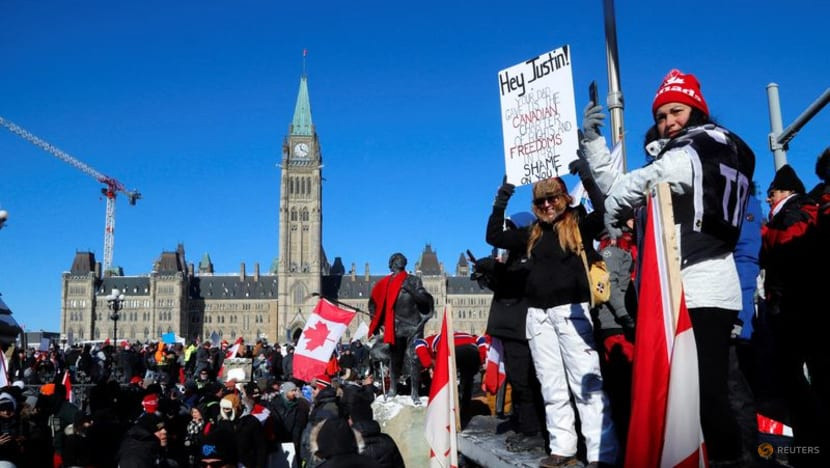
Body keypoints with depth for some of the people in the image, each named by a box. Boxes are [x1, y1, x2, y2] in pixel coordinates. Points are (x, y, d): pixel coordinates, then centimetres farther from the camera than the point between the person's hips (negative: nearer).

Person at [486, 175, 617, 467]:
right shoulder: (533, 234, 18)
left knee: (585, 382, -8)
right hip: (538, 314, 6)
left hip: (571, 310, -5)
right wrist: (502, 200, 17)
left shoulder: (579, 223, 4)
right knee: (551, 386, 7)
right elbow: (494, 236, 22)